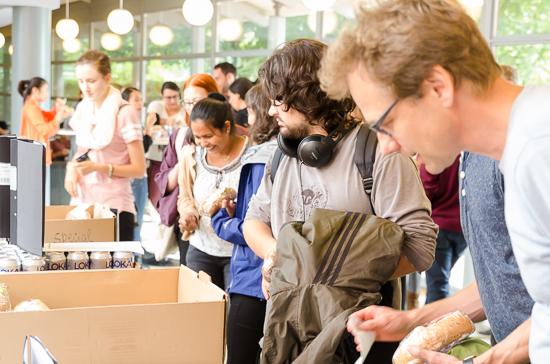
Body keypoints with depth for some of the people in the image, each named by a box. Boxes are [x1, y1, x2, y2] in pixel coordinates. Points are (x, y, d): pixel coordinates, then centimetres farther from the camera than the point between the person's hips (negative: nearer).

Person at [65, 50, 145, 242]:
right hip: (84, 203, 5)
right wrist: (72, 167, 0)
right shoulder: (83, 109, 10)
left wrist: (99, 167, -19)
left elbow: (138, 169, -8)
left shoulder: (125, 113, -9)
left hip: (115, 207, -5)